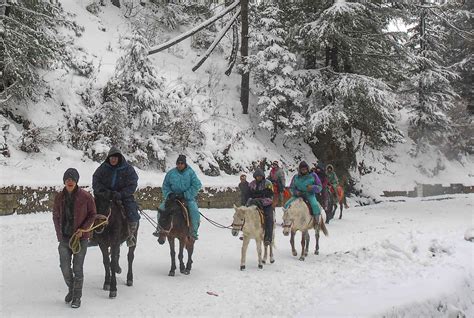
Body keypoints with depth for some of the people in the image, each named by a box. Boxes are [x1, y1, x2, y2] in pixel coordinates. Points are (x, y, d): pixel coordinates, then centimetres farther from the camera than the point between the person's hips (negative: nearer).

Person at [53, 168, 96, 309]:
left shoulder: (85, 196, -10)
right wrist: (59, 234, 4)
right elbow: (56, 216, 10)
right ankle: (71, 289, 33)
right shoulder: (59, 197, 0)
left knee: (77, 268, 2)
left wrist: (83, 229, -15)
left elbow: (92, 214, -3)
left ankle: (77, 297, 15)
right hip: (64, 238, 3)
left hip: (80, 237, -3)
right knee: (64, 267, 6)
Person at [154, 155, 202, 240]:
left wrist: (185, 195, -17)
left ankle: (193, 232, -13)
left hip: (188, 197, -2)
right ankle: (160, 228, 7)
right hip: (173, 197, 2)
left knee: (194, 211, -27)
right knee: (161, 209, -14)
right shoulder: (171, 173, 1)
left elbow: (197, 186, -9)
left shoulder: (190, 173, -5)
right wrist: (169, 194, -12)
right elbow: (165, 186, 9)